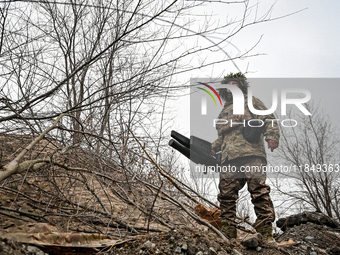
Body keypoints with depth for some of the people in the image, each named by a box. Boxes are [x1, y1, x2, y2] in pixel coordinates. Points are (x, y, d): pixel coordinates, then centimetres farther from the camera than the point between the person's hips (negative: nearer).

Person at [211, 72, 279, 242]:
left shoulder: (251, 102, 19)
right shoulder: (224, 112, 36)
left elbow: (268, 119, 6)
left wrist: (272, 137, -11)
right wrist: (213, 147, 21)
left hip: (251, 153, -6)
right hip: (228, 158, 6)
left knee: (259, 190, -16)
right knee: (226, 195, -5)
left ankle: (266, 233, -20)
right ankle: (227, 233, -4)